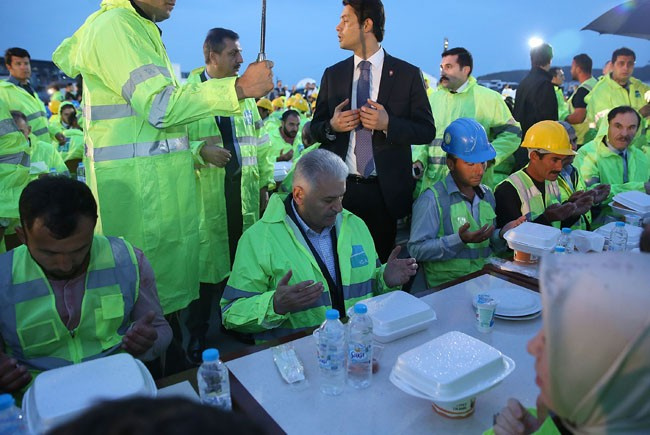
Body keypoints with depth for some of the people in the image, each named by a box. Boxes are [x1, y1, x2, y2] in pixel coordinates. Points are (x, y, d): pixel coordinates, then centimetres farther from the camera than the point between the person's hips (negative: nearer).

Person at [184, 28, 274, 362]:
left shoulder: (243, 91, 14)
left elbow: (259, 141, 15)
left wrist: (267, 181, 11)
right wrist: (202, 149, -21)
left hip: (244, 190, 5)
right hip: (205, 193, -4)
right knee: (205, 261, 3)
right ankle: (197, 334, 20)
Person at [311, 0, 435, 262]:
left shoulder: (408, 74, 0)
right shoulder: (332, 75, 8)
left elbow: (427, 131, 0)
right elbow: (315, 129, 12)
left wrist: (388, 124, -17)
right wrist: (332, 126, -10)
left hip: (386, 191, -2)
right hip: (340, 189, 2)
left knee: (381, 263, 9)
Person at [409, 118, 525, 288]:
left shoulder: (487, 195, 13)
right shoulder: (432, 199, -11)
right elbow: (416, 249, -17)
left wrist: (501, 235, 1)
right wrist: (460, 240, -24)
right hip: (446, 286, -7)